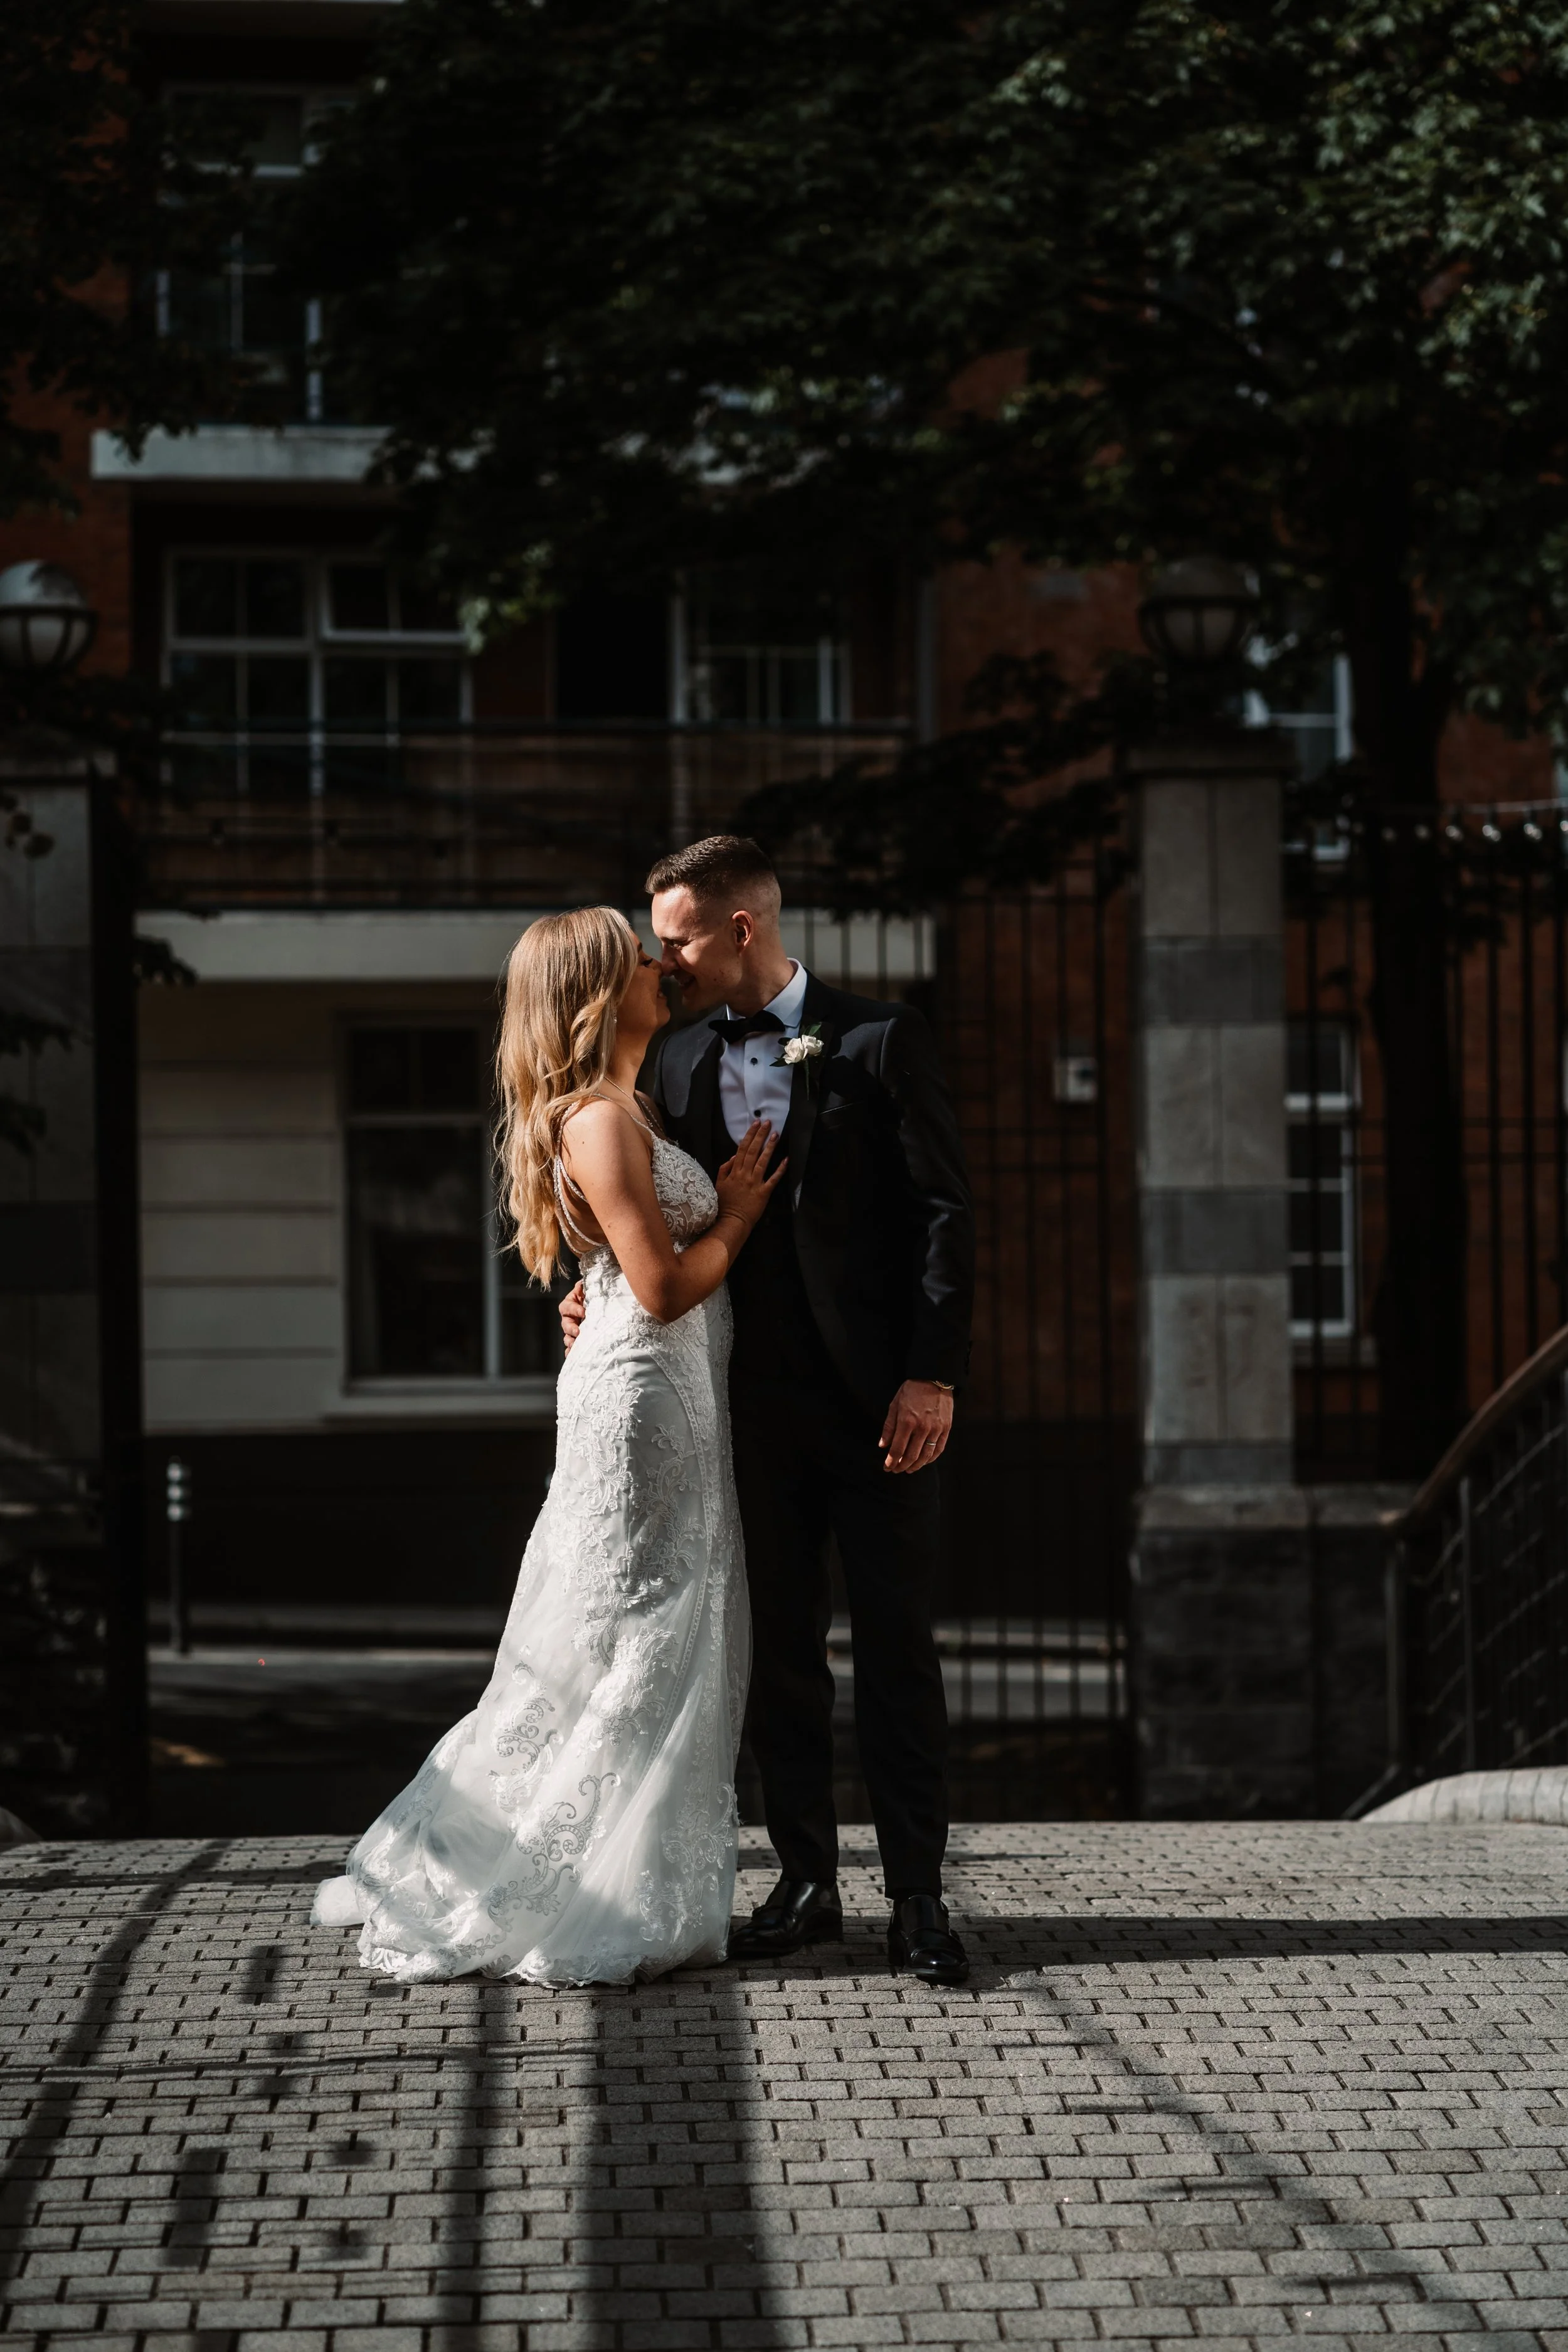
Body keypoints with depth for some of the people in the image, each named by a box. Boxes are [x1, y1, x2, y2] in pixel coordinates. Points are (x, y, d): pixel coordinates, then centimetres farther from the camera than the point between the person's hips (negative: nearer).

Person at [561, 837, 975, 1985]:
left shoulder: (881, 1038, -5)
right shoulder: (680, 1061, 10)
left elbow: (945, 1210, -6)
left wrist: (933, 1374, -12)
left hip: (878, 1400, -4)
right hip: (756, 1402, 5)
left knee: (897, 1647, 0)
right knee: (781, 1650, 9)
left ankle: (917, 1893, 7)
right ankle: (806, 1882, 18)